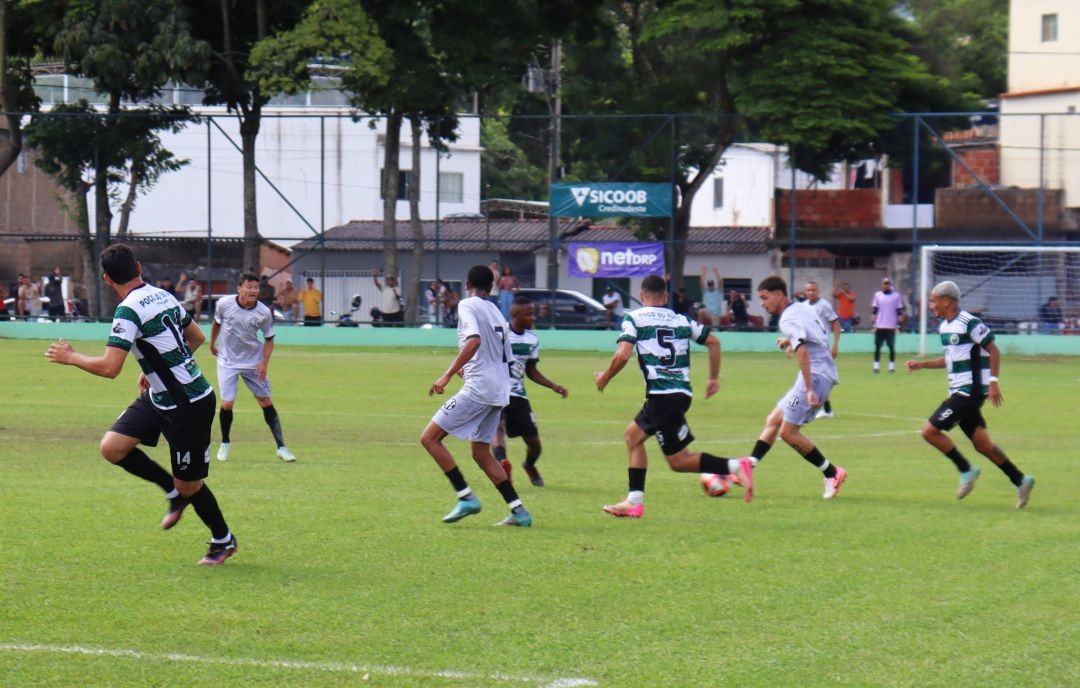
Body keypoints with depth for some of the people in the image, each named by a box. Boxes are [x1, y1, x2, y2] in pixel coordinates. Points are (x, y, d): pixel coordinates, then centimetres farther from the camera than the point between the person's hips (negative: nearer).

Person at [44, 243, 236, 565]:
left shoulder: (129, 311, -21)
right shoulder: (163, 296, 5)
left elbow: (109, 367, -27)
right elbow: (197, 337, 18)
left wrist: (70, 357, -10)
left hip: (189, 407, -9)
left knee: (188, 485, 5)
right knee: (112, 447, 2)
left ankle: (223, 540, 26)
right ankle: (174, 491, 17)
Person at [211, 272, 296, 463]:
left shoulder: (264, 313, -16)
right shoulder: (224, 304, -16)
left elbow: (269, 339, -2)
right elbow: (217, 323, 6)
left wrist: (264, 362, -13)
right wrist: (212, 344, 17)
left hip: (253, 362, 1)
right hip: (228, 361, -1)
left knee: (266, 401, 1)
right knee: (227, 404, -8)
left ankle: (281, 447, 7)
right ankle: (225, 443, 17)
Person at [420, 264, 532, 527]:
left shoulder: (467, 305, -4)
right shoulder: (495, 311, 19)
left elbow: (474, 340, -21)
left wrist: (448, 375, -23)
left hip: (478, 387, -8)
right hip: (500, 390, 8)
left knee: (429, 437, -4)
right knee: (481, 453, 16)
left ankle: (466, 497, -12)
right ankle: (518, 511, 10)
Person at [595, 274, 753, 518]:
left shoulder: (634, 318, -2)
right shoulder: (682, 320, 14)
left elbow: (623, 355, -13)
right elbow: (713, 341, 13)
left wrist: (604, 377, 5)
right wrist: (713, 378, 23)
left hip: (662, 395, -7)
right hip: (682, 392, 7)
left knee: (678, 460, -1)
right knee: (633, 434, 22)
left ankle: (734, 466, -18)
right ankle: (634, 502, 19)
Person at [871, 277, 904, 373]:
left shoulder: (896, 296, 0)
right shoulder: (877, 295, 7)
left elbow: (900, 312, 1)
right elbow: (875, 311, 10)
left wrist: (899, 325, -4)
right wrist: (874, 324, 4)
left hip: (891, 326, -2)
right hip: (879, 326, 2)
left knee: (891, 346, 1)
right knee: (877, 346, 1)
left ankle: (892, 366, 7)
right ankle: (876, 366, 6)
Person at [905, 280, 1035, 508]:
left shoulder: (969, 323, -15)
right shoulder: (945, 326, 13)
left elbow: (994, 351, -13)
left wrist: (993, 382, -17)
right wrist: (921, 365, 16)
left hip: (970, 391, -9)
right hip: (959, 392, 9)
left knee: (930, 431, -12)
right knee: (982, 444, 9)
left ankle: (966, 470, -1)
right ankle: (1020, 481, 15)